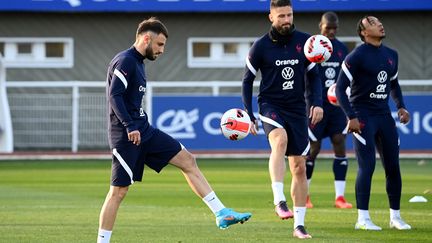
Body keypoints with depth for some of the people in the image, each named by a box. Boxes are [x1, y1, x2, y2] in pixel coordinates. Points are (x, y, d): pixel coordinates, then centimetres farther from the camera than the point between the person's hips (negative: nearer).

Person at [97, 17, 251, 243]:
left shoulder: (137, 63, 17)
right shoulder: (125, 61, -13)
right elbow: (114, 96, -22)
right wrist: (130, 127, -29)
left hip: (144, 131, 10)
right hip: (127, 136, -10)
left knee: (188, 160, 5)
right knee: (118, 191, -6)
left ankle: (222, 214, 4)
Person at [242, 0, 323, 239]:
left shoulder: (304, 41, 1)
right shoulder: (261, 46, -5)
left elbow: (313, 75, 11)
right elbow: (247, 80, 5)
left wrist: (317, 103, -3)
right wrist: (248, 114, 0)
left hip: (297, 109, 3)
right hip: (270, 105, -3)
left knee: (299, 166, 2)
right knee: (280, 139, -35)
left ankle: (299, 225, 10)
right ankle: (279, 200, -44)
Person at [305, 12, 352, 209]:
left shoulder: (342, 49, 9)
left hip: (336, 106, 4)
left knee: (340, 145, -4)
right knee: (313, 149, 0)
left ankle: (340, 197, -2)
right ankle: (304, 195, 14)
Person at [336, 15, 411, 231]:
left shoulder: (391, 55, 12)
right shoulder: (357, 56, -10)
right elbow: (340, 88, -11)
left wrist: (401, 106, 11)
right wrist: (351, 117, -17)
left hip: (384, 115, 7)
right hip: (363, 116, -7)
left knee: (393, 166, 6)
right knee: (367, 166, -12)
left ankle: (395, 217, 16)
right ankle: (363, 219, -6)